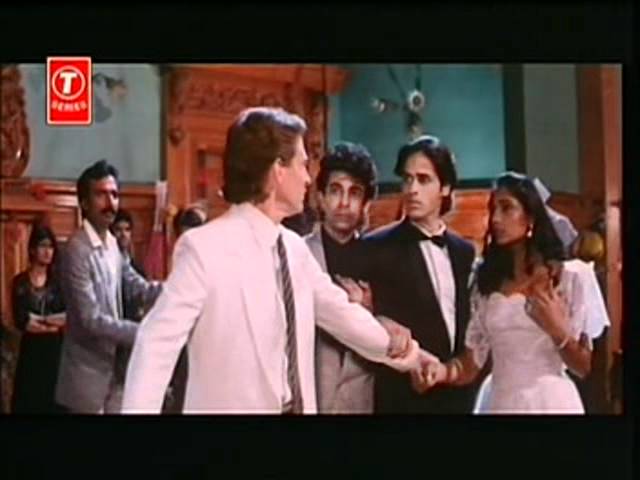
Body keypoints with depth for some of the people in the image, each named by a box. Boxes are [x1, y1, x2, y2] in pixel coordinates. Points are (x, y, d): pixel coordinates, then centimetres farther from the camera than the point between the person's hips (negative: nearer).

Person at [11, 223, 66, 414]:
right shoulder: (20, 282, 1)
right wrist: (53, 322, -7)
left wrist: (36, 322, -13)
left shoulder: (58, 280, 3)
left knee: (54, 399, 3)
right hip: (31, 349, 0)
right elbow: (20, 321, -8)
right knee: (29, 399, 3)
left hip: (55, 348, 0)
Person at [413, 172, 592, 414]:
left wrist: (558, 330, -17)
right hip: (502, 402, 2)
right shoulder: (486, 282, 4)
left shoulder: (566, 279, -2)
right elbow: (471, 363, 0)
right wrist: (443, 370, -20)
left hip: (552, 401, -2)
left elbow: (583, 367, -1)